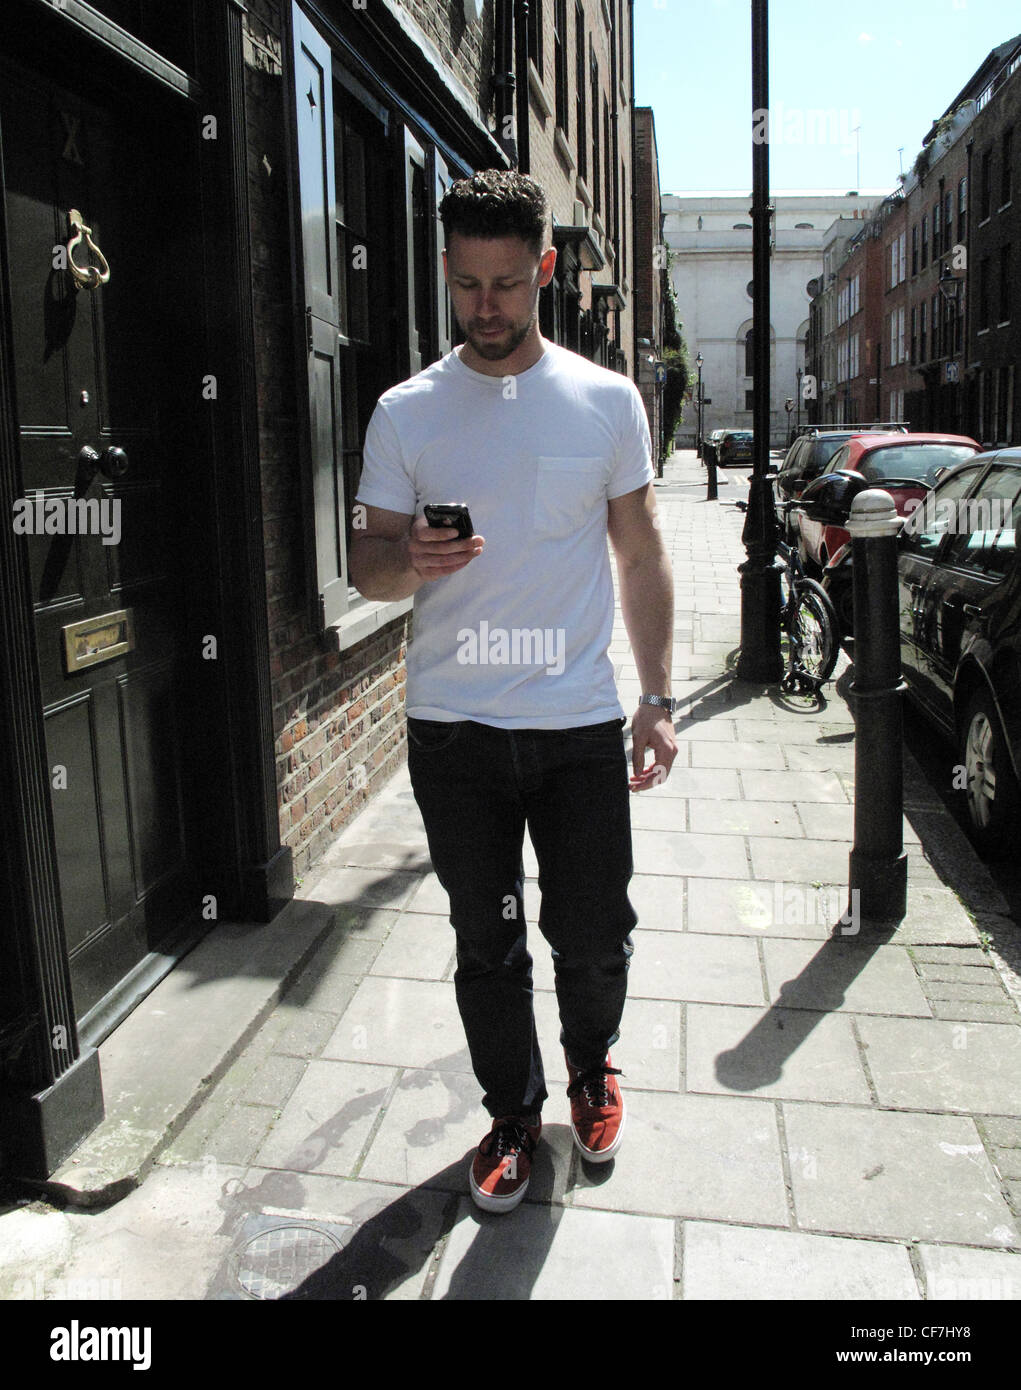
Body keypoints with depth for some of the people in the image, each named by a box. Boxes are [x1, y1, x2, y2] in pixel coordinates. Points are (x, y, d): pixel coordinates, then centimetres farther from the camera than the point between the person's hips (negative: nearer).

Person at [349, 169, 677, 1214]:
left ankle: (591, 1072, 40)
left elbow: (642, 556, 6)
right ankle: (512, 1113, 34)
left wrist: (658, 699, 1)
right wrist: (410, 559, -21)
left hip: (579, 723, 0)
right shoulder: (406, 413, 2)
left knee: (594, 938, 9)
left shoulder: (607, 401, 3)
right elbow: (367, 565, 4)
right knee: (486, 944, 11)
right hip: (452, 727, 0)